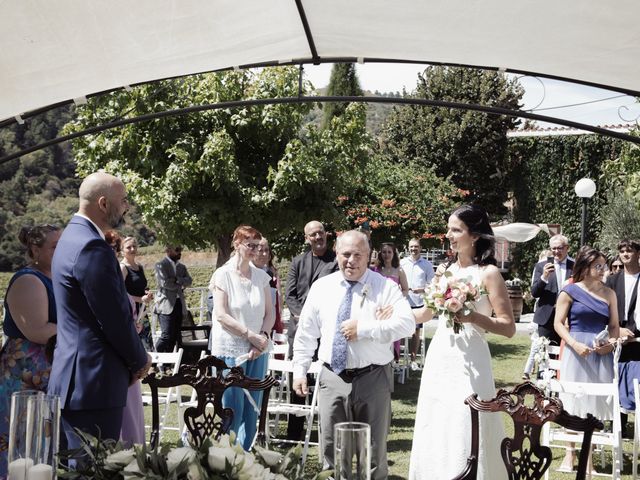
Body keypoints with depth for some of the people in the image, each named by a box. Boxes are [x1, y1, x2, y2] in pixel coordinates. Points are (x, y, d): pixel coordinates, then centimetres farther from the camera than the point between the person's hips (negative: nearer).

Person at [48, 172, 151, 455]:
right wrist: (140, 360, -1)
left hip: (73, 378, 11)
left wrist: (133, 357, 14)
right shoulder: (92, 247, -18)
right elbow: (115, 318, -18)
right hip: (93, 382, -11)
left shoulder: (73, 236, 15)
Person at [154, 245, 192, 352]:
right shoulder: (161, 265, -3)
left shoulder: (181, 266, 19)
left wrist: (177, 280, -13)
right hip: (166, 305, -7)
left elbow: (189, 281, 4)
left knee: (174, 337, 5)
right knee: (167, 336, -14)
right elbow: (164, 283, -15)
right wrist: (180, 285, -2)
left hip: (179, 304, 7)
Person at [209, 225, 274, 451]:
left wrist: (263, 336, -9)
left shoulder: (261, 276, 8)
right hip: (230, 349, -4)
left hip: (257, 351, 5)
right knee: (232, 409, -1)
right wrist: (251, 335, -14)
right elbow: (221, 315, -11)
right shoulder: (223, 275, -5)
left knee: (252, 409, 8)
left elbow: (269, 313, 9)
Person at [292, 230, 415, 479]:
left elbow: (406, 323, -17)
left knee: (373, 451, 12)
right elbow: (306, 334, 9)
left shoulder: (385, 287, -4)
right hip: (332, 378, 2)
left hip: (373, 379, -2)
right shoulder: (321, 287, 5)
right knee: (331, 449, 10)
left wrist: (363, 328, -21)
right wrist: (299, 371, 5)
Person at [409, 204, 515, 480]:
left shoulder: (488, 273, -8)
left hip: (467, 360, -7)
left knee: (463, 435, -2)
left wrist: (472, 317, -23)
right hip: (439, 357, 7)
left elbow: (508, 327, -11)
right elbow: (427, 313, 21)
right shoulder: (448, 270, 10)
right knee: (435, 434, 12)